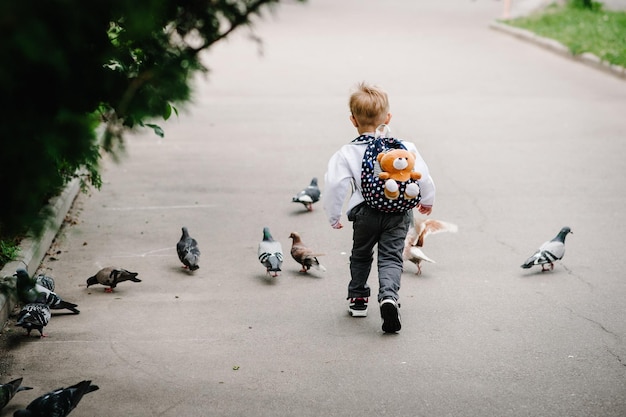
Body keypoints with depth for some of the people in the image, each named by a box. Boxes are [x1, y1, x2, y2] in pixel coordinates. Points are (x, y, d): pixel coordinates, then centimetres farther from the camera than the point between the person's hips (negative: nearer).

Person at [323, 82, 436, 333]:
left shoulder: (346, 154, -6)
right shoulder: (404, 147, -1)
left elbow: (335, 185, -11)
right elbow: (423, 177, 4)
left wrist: (333, 216, 3)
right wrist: (427, 201, 23)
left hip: (366, 213, 0)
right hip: (399, 212, 0)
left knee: (361, 255, 22)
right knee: (391, 257, 1)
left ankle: (357, 298, 33)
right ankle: (388, 296, -25)